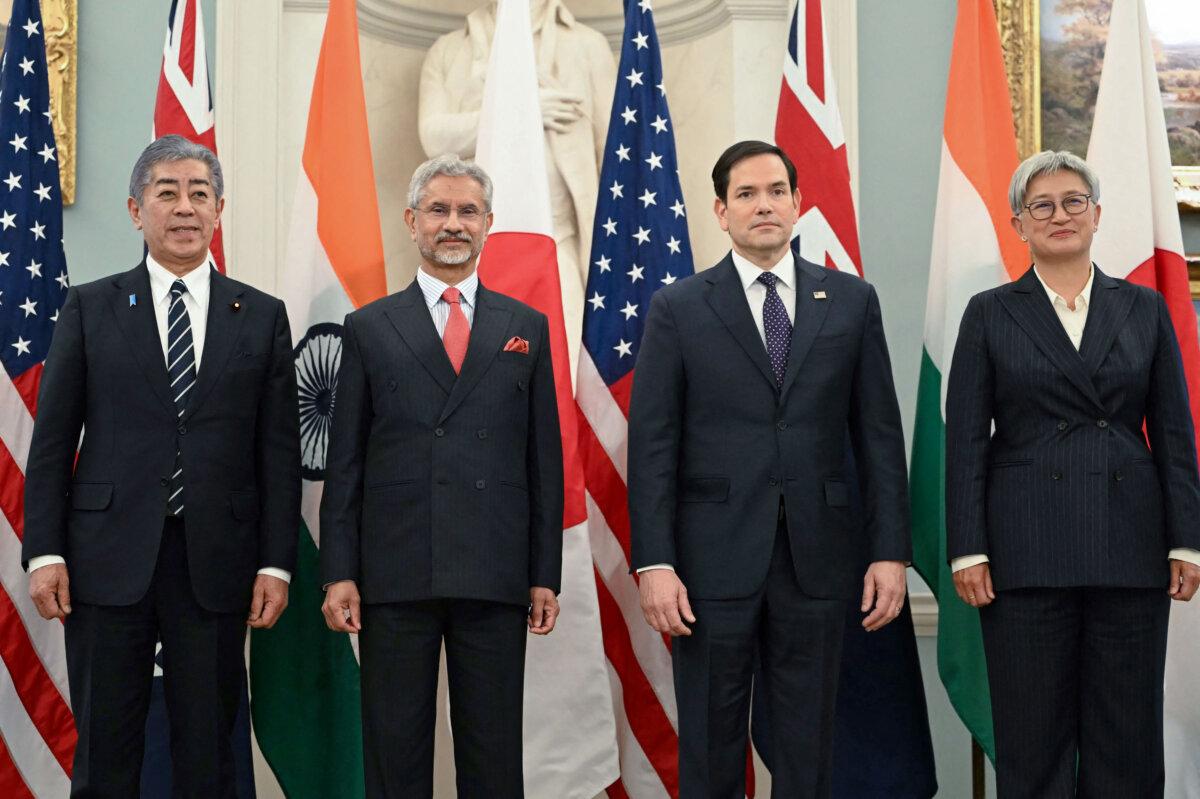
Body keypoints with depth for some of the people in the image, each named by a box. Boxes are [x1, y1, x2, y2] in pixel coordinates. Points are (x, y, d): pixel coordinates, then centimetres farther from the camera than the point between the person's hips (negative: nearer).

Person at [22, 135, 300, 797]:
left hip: (215, 563, 0)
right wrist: (44, 553, -3)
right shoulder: (89, 308, 7)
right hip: (109, 560, 0)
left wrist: (276, 564, -1)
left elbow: (279, 449, 5)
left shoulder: (262, 317, 8)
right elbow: (52, 440, 5)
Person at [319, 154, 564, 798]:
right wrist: (338, 573, -2)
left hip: (496, 576, 1)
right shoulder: (369, 328, 8)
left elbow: (544, 458, 9)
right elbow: (344, 461, 5)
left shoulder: (526, 328, 10)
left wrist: (546, 574, 4)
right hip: (396, 574, -1)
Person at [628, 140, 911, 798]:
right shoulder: (678, 308, 3)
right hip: (713, 558, -1)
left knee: (807, 745, 9)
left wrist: (890, 550, 0)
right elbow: (652, 445, -2)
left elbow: (878, 434, 7)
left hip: (818, 557, 2)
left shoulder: (852, 301, 8)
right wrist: (654, 564, -9)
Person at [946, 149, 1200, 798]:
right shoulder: (990, 314, 5)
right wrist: (967, 550, -7)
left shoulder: (1144, 309, 10)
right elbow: (965, 440, 1)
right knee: (1033, 735, 3)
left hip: (1130, 546, 2)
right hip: (1027, 549, -2)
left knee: (1126, 736, 5)